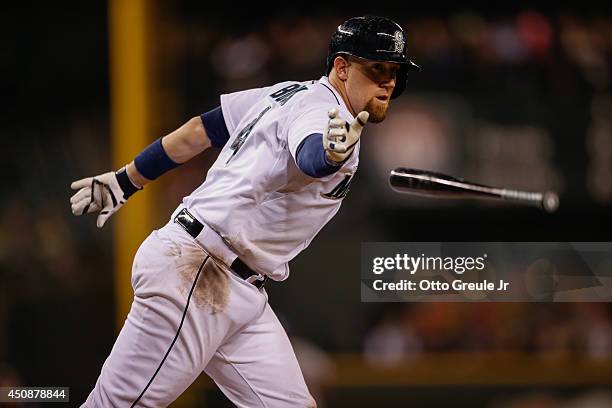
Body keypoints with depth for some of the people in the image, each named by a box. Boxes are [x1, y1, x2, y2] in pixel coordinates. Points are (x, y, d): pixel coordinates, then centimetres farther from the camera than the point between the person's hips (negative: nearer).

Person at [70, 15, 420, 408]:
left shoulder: (289, 95, 16)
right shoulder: (319, 108, -12)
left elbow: (200, 130, 21)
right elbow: (309, 159, -37)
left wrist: (125, 181, 28)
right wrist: (331, 154, -60)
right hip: (195, 274, -10)